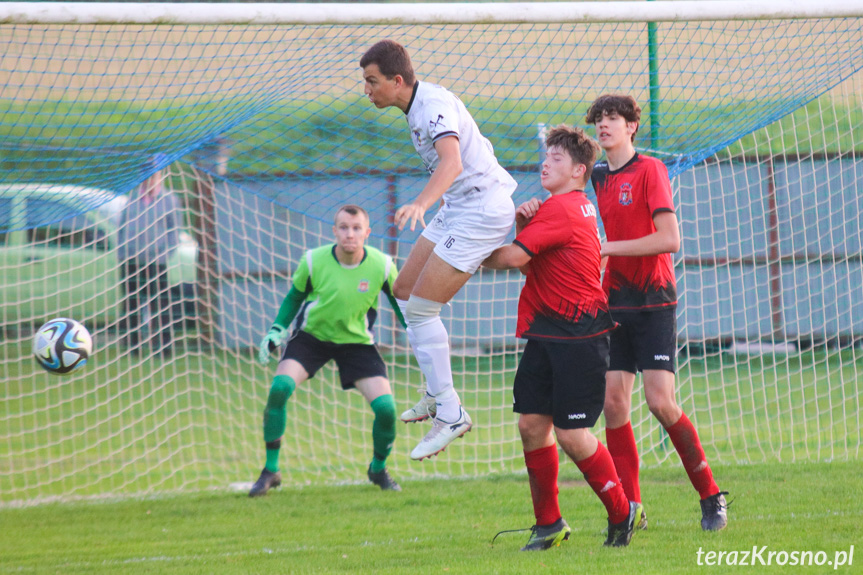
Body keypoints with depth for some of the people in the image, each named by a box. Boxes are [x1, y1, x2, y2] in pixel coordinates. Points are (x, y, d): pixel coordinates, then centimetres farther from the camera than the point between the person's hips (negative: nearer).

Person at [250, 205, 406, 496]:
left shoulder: (382, 266, -18)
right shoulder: (313, 261, -19)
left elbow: (399, 302, 2)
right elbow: (295, 297, 1)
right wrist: (276, 330, -9)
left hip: (357, 341, 1)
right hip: (312, 335, 0)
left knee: (385, 408, -15)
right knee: (280, 388, -26)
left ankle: (378, 469, 18)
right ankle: (271, 471, -10)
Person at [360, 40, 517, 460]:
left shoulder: (434, 105, -23)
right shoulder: (418, 105, 9)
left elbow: (452, 162, -40)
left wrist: (420, 204, -56)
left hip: (481, 212, -11)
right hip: (458, 209, 11)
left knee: (421, 308, -11)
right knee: (404, 293, 12)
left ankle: (450, 414, -5)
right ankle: (437, 394, 23)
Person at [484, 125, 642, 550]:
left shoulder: (562, 209, -15)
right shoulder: (574, 207, 17)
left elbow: (511, 257, -19)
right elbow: (530, 260, 17)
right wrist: (524, 224, -3)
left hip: (578, 334, -9)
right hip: (547, 331, 9)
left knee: (571, 434, -8)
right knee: (531, 423, 3)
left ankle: (622, 514, 9)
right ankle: (548, 524, 11)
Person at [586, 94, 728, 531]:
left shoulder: (650, 170, -8)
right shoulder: (598, 178, 12)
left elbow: (669, 239, -17)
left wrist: (609, 247, -15)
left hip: (654, 302, -6)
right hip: (615, 300, 6)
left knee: (660, 402, -13)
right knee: (613, 401, -4)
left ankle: (711, 497, 2)